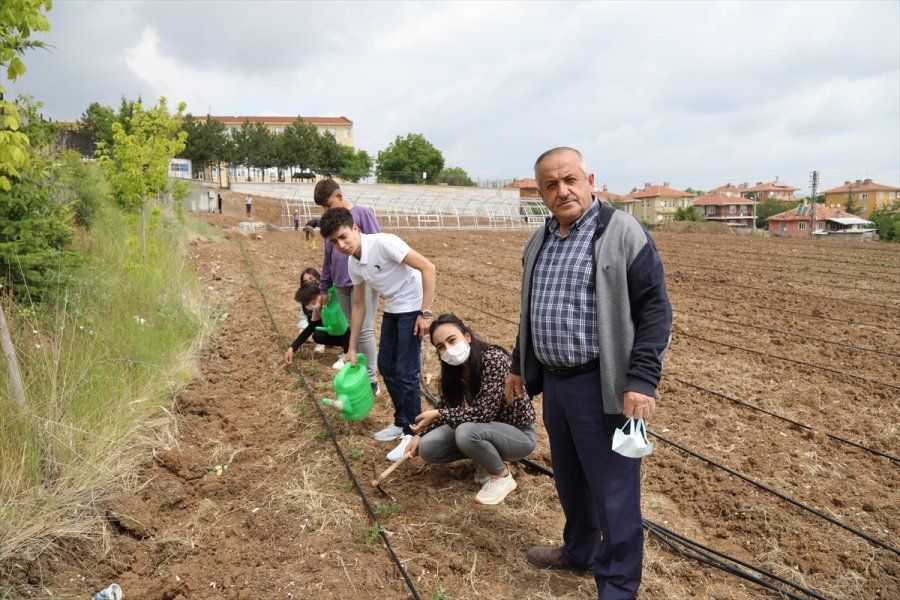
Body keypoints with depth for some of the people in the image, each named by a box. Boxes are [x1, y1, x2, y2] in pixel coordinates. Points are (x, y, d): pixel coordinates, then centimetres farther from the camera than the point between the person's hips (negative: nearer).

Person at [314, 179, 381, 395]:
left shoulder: (362, 213, -7)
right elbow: (328, 257, 18)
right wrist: (324, 288, 18)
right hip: (341, 285, 6)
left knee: (365, 331, -6)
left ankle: (371, 380, 2)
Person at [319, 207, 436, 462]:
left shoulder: (384, 243, -24)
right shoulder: (353, 264, 0)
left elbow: (428, 267, -25)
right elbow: (359, 306, 10)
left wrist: (425, 313, -24)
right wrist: (352, 348, 13)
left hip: (412, 308, -8)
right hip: (392, 310, 8)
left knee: (405, 372, -7)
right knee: (386, 367, 13)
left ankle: (413, 434, 8)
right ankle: (401, 422, 30)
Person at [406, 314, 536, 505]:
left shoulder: (493, 359, -28)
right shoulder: (454, 368, -5)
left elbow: (484, 413, -32)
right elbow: (446, 407, 8)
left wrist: (437, 415, -25)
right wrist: (420, 435, -1)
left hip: (519, 434, -7)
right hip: (486, 428, 7)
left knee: (466, 433, -35)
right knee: (427, 448, -8)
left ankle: (503, 476, -8)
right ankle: (486, 459, 11)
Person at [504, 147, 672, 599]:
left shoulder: (622, 233, -11)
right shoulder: (539, 242, 11)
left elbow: (655, 309, -13)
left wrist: (642, 380, -19)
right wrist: (519, 365, 22)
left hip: (601, 385, -7)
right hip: (553, 381, 7)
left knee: (613, 492, 4)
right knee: (568, 479, 21)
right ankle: (579, 551, 43)